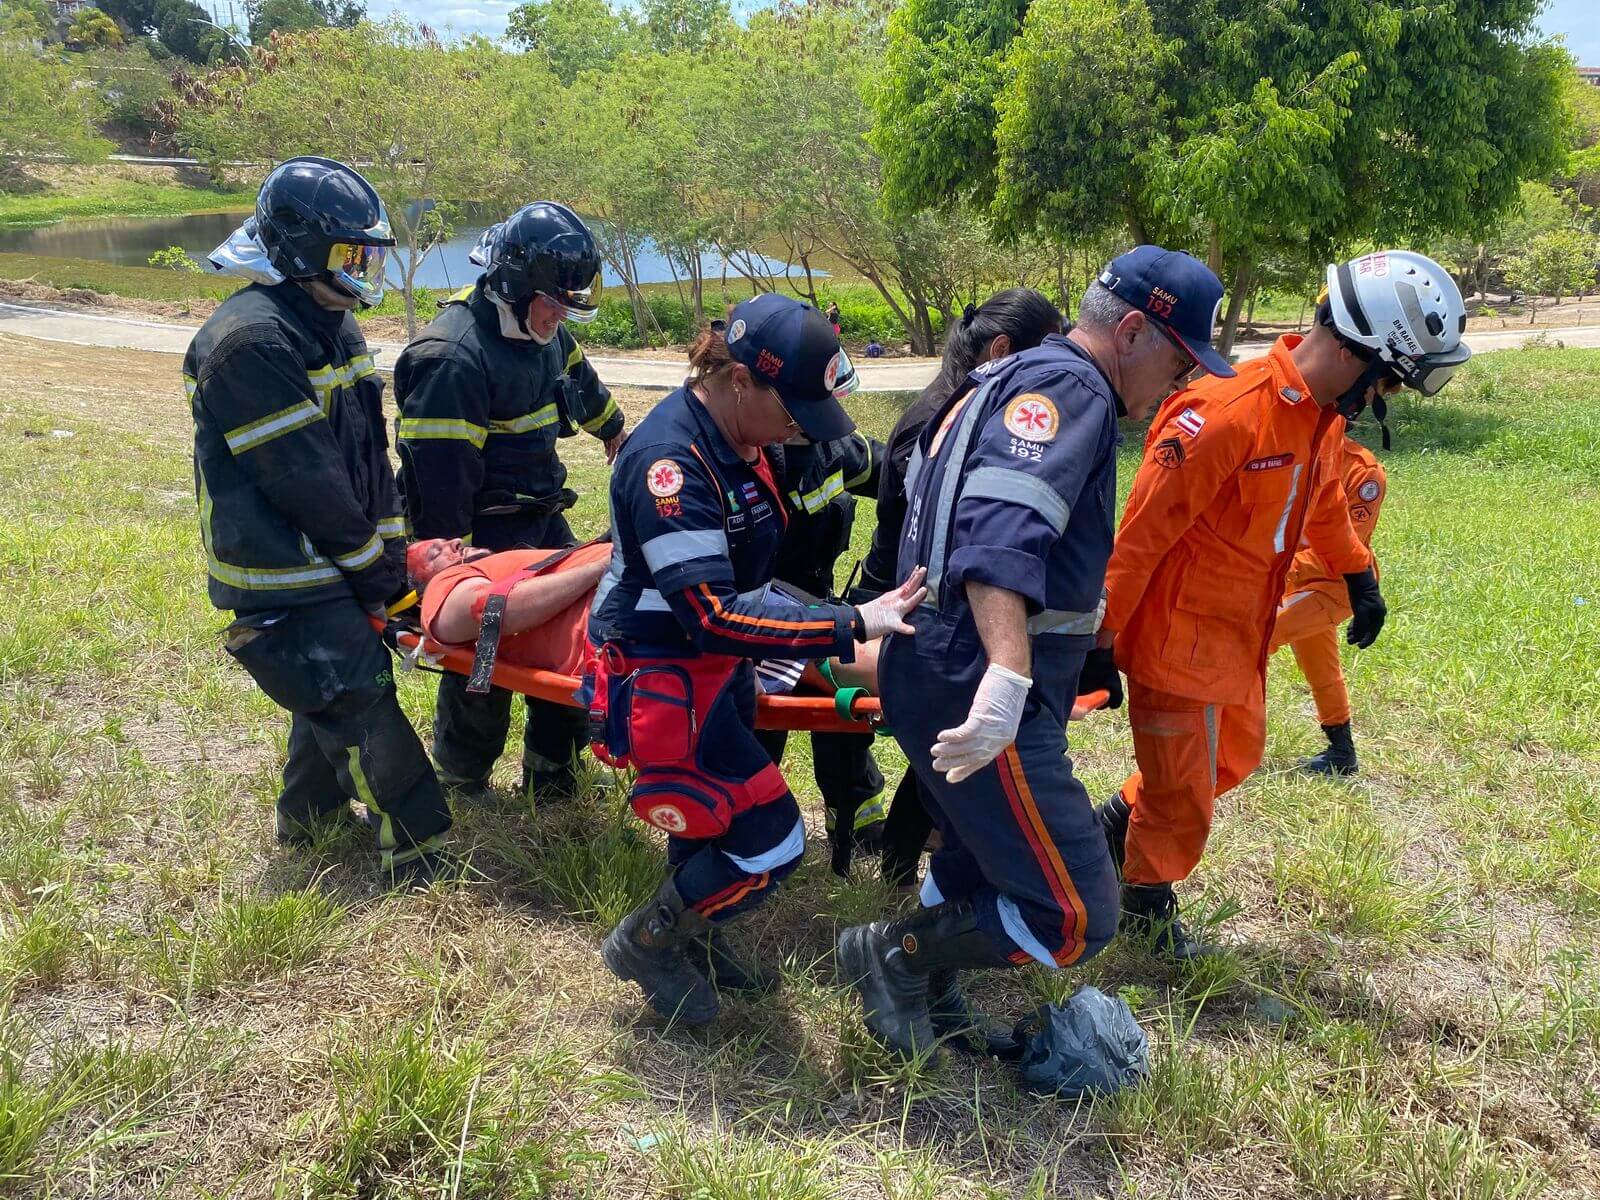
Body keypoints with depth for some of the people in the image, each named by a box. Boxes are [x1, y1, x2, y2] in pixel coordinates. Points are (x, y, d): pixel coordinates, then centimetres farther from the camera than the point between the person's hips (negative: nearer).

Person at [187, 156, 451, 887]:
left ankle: (307, 813, 41)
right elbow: (303, 479, -23)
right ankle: (420, 855, 2)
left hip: (333, 559, 9)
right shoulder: (250, 341, -21)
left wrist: (391, 549, 6)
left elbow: (368, 456, 12)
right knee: (361, 706, -7)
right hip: (282, 579, -9)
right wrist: (373, 570, -14)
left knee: (340, 686, 21)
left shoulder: (333, 327, 10)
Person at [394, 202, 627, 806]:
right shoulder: (452, 358, -24)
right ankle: (462, 781, 23)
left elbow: (578, 376, 28)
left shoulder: (541, 330, 4)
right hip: (483, 533, -8)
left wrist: (613, 431, 44)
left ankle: (550, 770, 24)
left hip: (541, 518, 9)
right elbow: (438, 482, -25)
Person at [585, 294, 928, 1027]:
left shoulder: (737, 438, -1)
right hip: (660, 681, -9)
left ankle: (692, 937, 43)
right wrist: (851, 625, -34)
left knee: (717, 815, 20)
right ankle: (646, 942, 15)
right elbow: (712, 618, -33)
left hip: (718, 665, 9)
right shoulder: (670, 459, -29)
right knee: (769, 841, -6)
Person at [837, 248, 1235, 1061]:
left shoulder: (1011, 382, 18)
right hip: (979, 692, -11)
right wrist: (1008, 678, -43)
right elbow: (1001, 533, -32)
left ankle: (931, 998, 46)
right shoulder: (1066, 386, -14)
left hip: (942, 673, 11)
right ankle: (895, 952, 10)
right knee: (1075, 916, -4)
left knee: (975, 867, 29)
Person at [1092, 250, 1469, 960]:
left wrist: (1358, 575, 32)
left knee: (1234, 756, 27)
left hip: (1241, 635, 9)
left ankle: (1118, 824, 45)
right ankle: (1147, 909, 34)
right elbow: (1141, 534, -25)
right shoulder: (1227, 414, -29)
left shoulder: (1322, 413, 1)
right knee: (1183, 805, 8)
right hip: (1180, 641, -9)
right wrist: (1100, 642, -21)